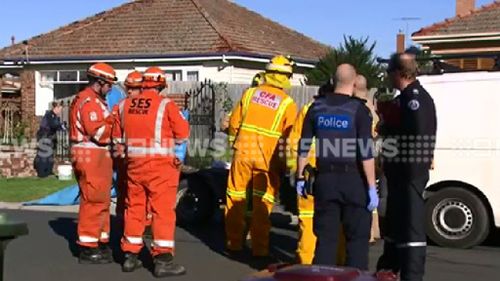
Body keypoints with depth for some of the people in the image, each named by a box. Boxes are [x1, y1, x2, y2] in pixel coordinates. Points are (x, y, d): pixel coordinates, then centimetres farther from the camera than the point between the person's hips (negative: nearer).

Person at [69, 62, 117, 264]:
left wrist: (112, 122, 1)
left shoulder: (95, 100, 20)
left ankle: (101, 243, 24)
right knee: (93, 201, -8)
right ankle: (88, 249, -3)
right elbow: (98, 132, -21)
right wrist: (116, 123, -9)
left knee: (101, 200, 15)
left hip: (98, 156, 11)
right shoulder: (88, 101, -14)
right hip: (91, 156, -11)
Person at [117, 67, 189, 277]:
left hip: (134, 163, 5)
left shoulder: (125, 105, 6)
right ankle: (163, 260, -4)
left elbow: (120, 132, 15)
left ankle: (130, 255, 21)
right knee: (163, 210, -2)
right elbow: (183, 134, -4)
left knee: (134, 208, 15)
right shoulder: (165, 105, -10)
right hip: (160, 165, -5)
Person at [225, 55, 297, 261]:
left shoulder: (250, 93, 2)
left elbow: (234, 123, 7)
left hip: (243, 151, 2)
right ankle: (260, 248, 10)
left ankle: (233, 244, 20)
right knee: (263, 203, 7)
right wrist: (286, 163, 7)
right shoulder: (288, 103, -5)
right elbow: (289, 138, -5)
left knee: (236, 198, 13)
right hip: (267, 157, -2)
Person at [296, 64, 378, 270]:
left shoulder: (317, 108, 5)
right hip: (353, 179, -3)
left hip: (325, 179, 4)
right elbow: (366, 153, -12)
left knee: (326, 236, 11)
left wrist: (300, 178, 16)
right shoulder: (359, 110, -7)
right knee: (358, 237, 7)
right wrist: (371, 187, -9)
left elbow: (304, 147, 7)